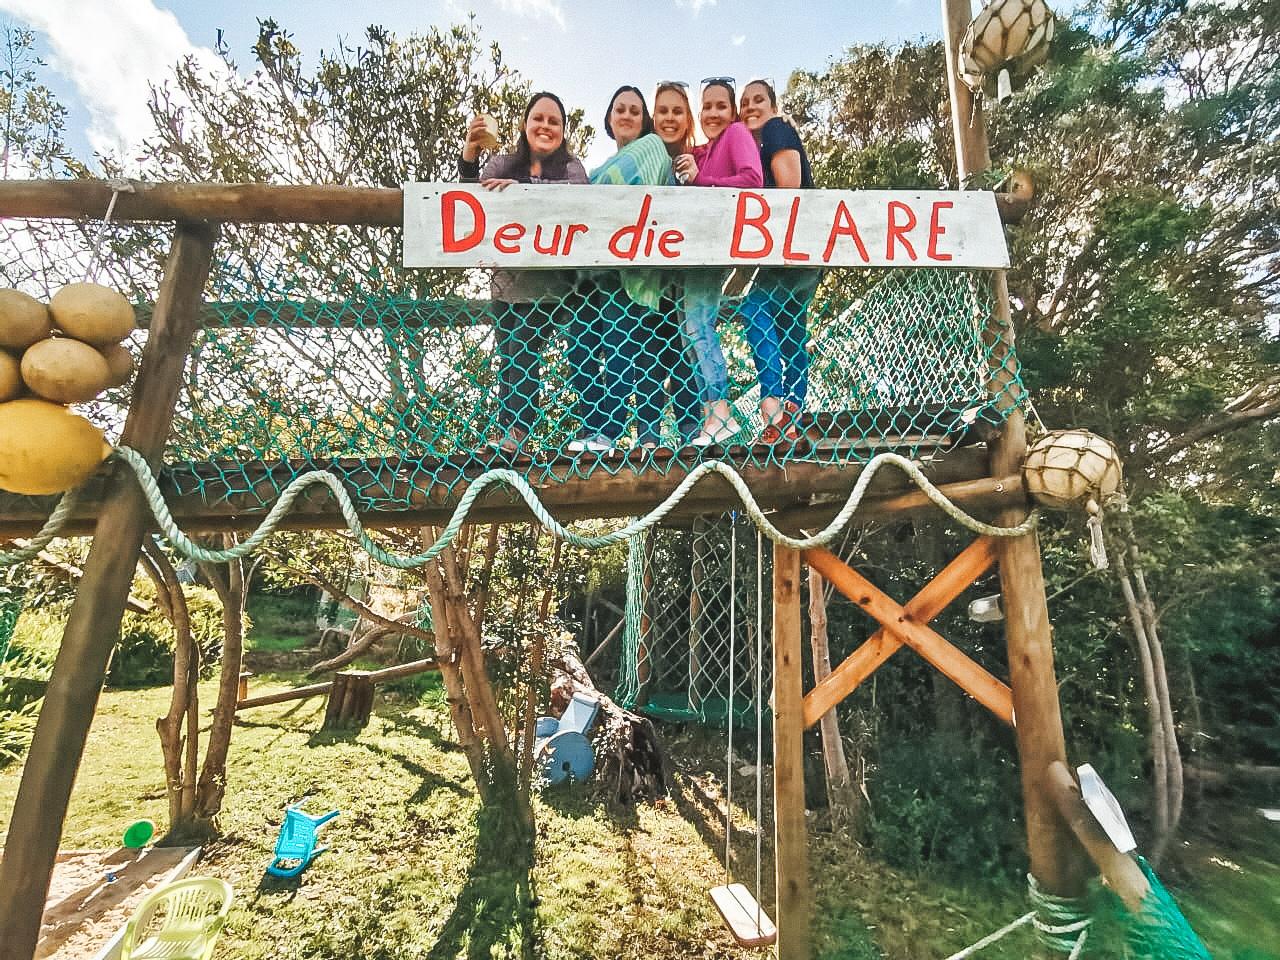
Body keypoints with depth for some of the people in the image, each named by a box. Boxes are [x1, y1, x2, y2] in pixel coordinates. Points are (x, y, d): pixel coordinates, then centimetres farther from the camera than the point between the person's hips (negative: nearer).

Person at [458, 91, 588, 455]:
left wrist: (521, 188, -28)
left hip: (548, 282, -3)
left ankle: (517, 432, -11)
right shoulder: (502, 164, 14)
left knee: (524, 350, -14)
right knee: (507, 357, 2)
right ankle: (506, 435, 7)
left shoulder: (571, 167, 8)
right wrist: (469, 155, -15)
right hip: (507, 280, 3)